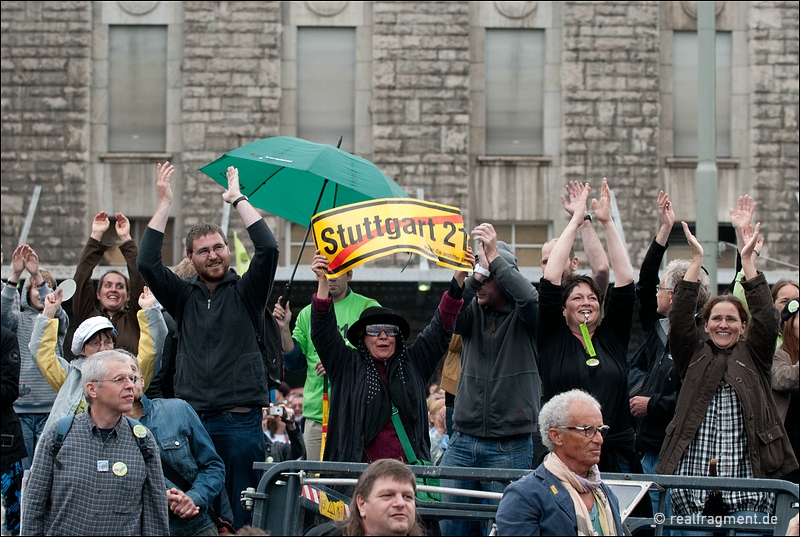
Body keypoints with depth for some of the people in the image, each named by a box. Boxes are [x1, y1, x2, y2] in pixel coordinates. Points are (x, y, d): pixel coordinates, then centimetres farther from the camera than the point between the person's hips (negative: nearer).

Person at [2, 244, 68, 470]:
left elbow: (55, 310, -13)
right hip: (19, 405, 1)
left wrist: (37, 275, -27)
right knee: (21, 468, 0)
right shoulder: (18, 320, 11)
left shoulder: (59, 320, 9)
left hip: (51, 407, 0)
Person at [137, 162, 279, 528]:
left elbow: (268, 248, -8)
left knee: (244, 512, -1)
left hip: (241, 420, -2)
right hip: (193, 419, 2)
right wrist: (165, 202, 0)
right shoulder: (184, 297, 13)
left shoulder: (245, 292, 7)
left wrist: (238, 199, -3)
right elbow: (147, 263, 0)